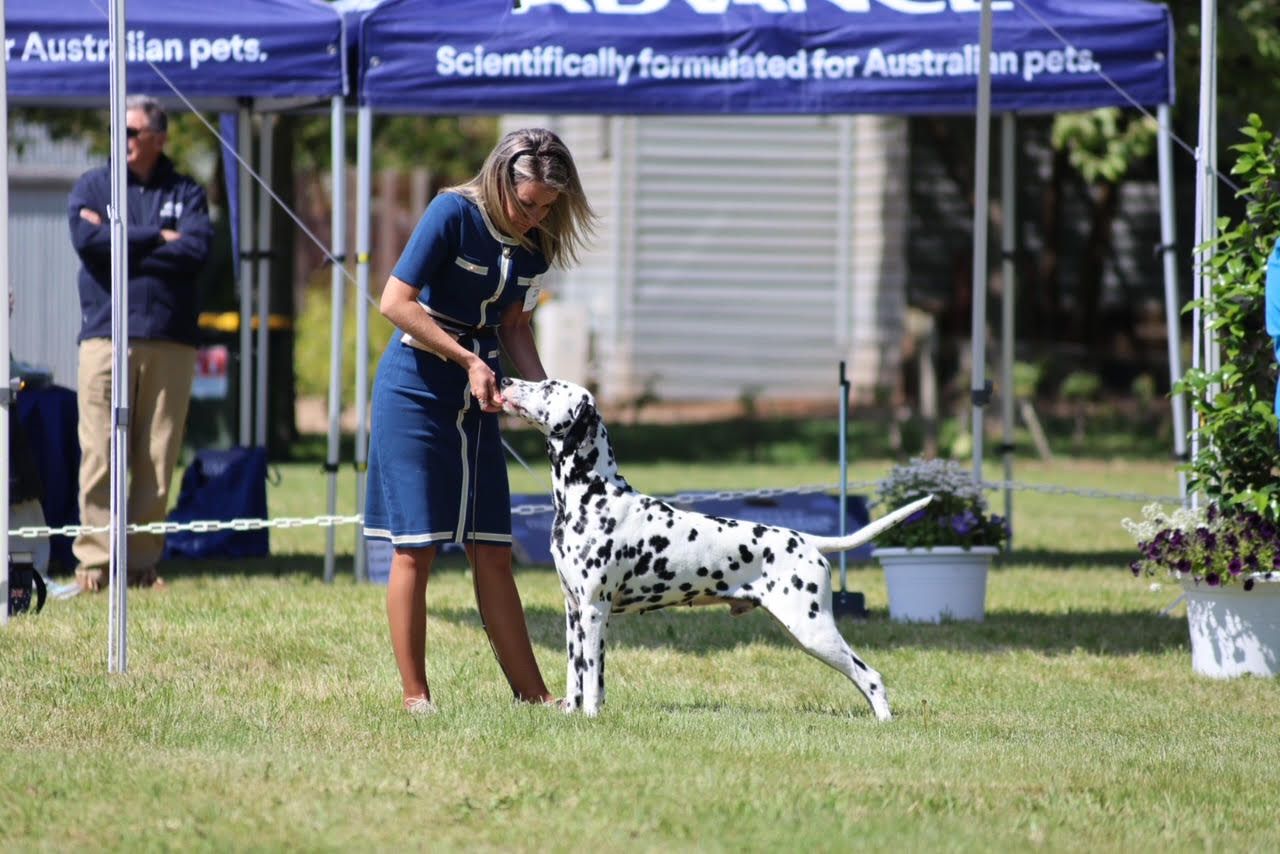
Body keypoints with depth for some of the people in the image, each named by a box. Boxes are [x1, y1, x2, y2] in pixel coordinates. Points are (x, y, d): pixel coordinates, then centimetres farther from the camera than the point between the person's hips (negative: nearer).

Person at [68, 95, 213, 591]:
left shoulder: (186, 193, 13)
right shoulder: (93, 186, 13)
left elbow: (196, 250, -5)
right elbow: (86, 239, -6)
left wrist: (119, 241, -5)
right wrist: (156, 238, -3)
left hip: (170, 342, 1)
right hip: (105, 335, -1)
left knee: (157, 460, -1)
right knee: (99, 456, -7)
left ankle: (143, 560, 4)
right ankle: (93, 559, -6)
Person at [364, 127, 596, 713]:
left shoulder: (534, 242, 4)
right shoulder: (454, 214, -15)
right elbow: (396, 302, -17)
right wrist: (468, 360, -17)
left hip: (476, 400, 6)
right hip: (416, 391, -6)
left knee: (492, 551, 7)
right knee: (415, 548, -4)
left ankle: (531, 693, 7)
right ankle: (414, 695, 1)